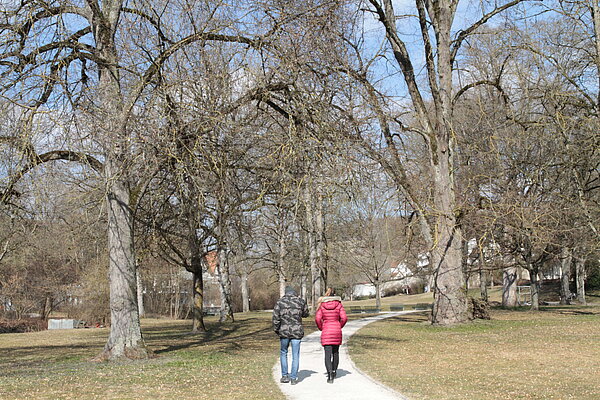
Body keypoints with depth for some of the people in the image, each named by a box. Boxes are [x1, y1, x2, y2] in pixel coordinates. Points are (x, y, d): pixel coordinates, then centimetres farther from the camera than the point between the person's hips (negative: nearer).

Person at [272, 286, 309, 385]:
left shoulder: (280, 302, -3)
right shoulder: (301, 302, -1)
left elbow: (275, 318, -5)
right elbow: (305, 314, 14)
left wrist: (276, 330, 7)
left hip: (284, 332, 0)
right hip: (297, 332, 0)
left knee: (283, 353, 19)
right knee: (295, 356, 5)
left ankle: (285, 376, 16)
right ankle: (293, 378, 5)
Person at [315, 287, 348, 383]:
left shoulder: (322, 305, -1)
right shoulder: (339, 304, -1)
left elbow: (317, 318, -9)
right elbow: (344, 318, -8)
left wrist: (321, 328, 7)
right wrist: (340, 326, 8)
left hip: (326, 332, -1)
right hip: (337, 331, 1)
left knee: (327, 354, -4)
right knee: (335, 352, 20)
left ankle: (330, 375, -18)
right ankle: (334, 371, 34)